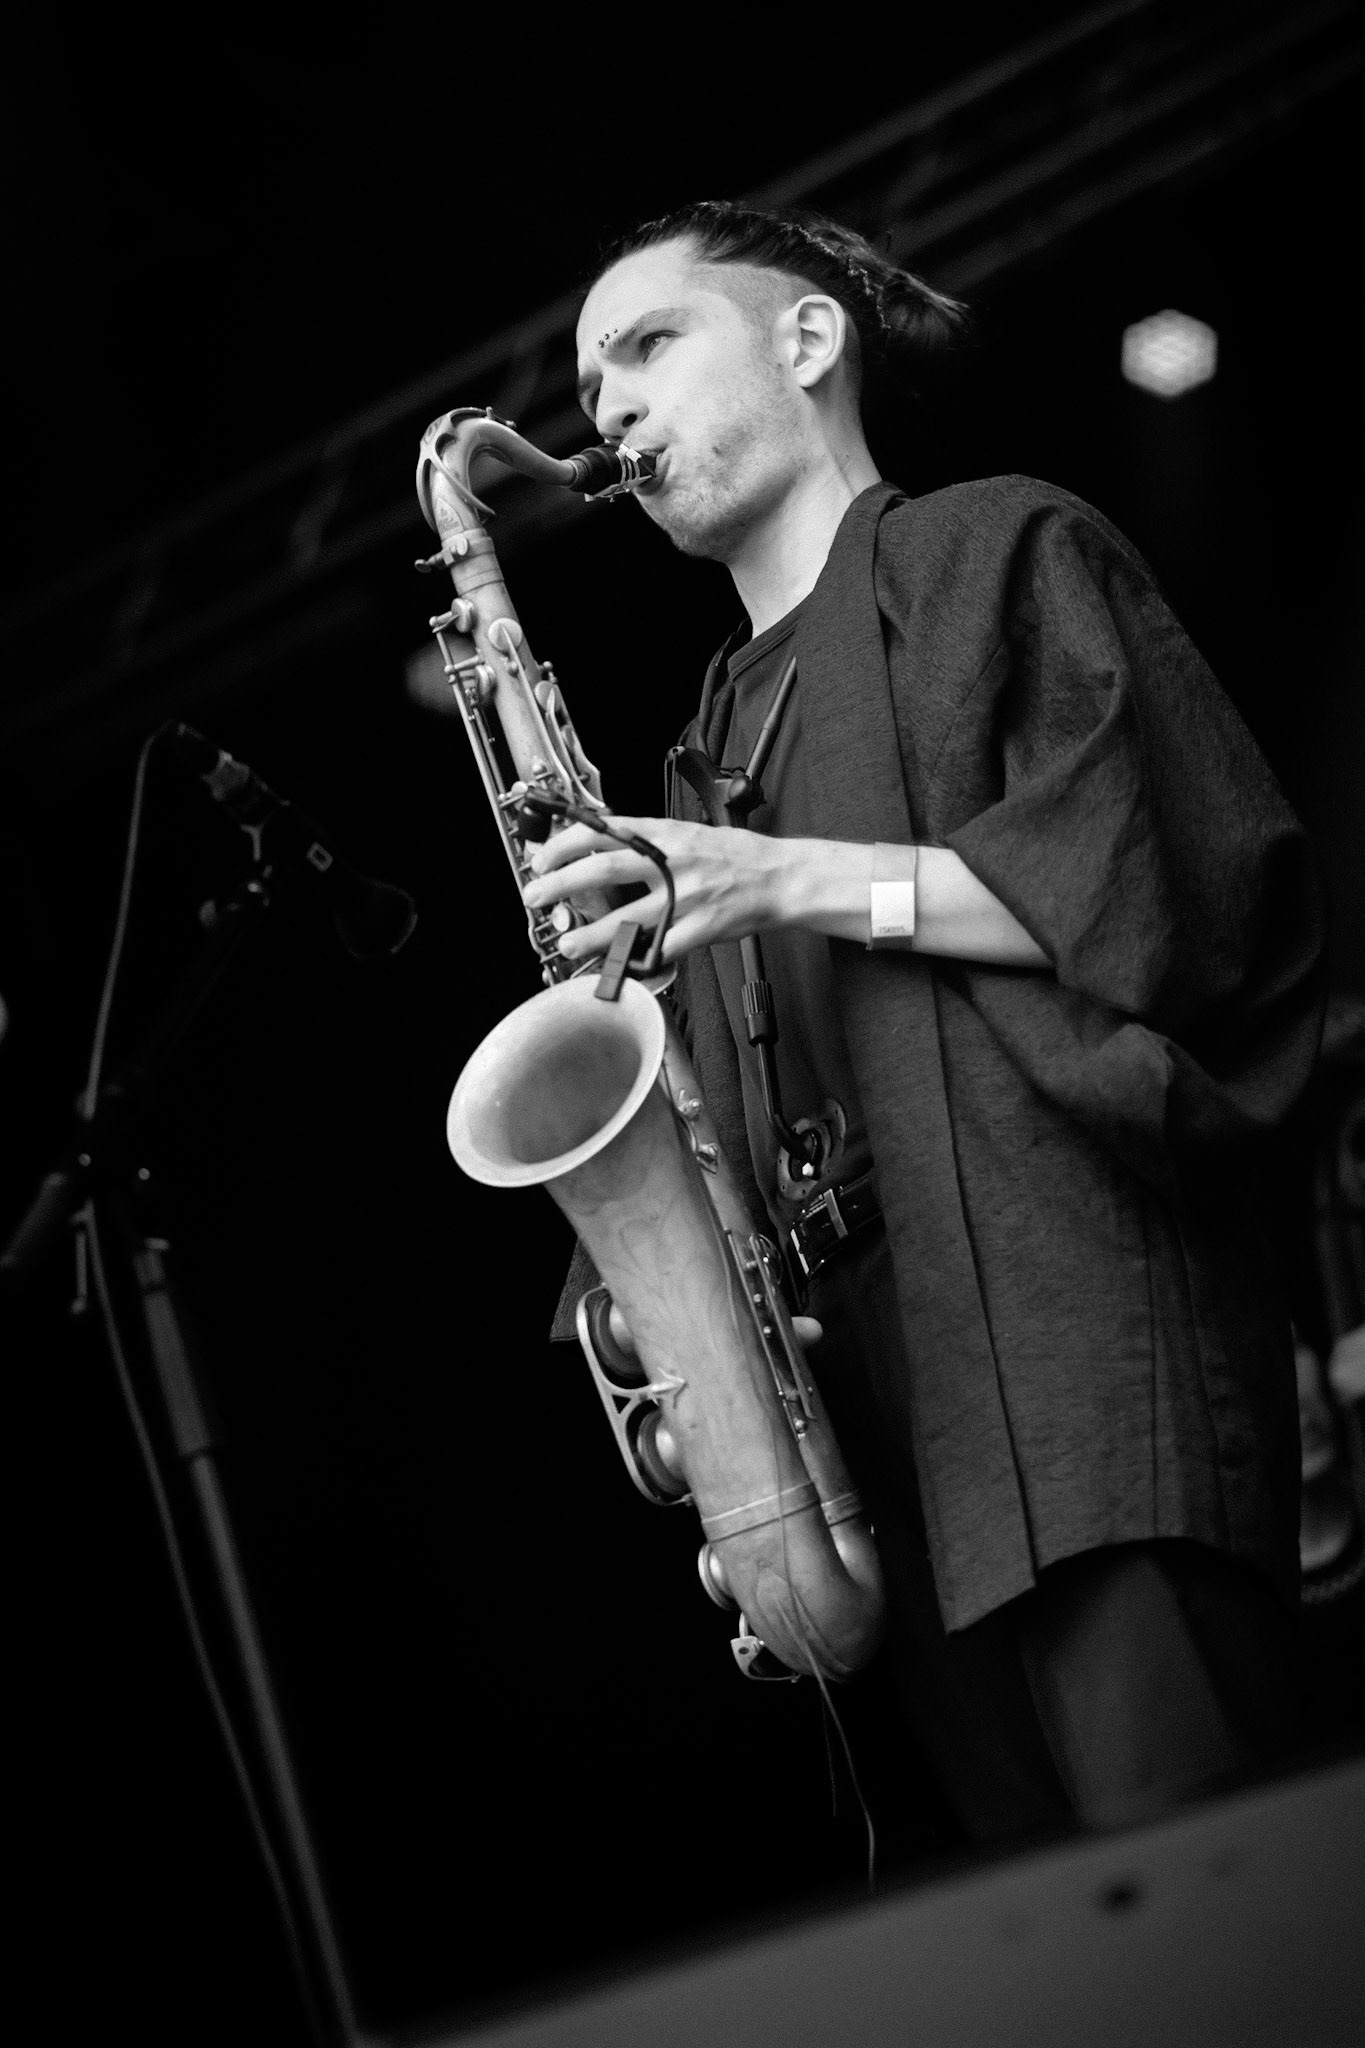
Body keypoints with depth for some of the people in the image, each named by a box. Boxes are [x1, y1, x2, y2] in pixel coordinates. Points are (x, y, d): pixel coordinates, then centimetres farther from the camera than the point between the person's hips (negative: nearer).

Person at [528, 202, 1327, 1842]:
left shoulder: (999, 556, 9)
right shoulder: (713, 746, 27)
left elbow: (1189, 870, -5)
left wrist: (802, 880, -10)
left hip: (1083, 1323, -6)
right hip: (885, 1428, 6)